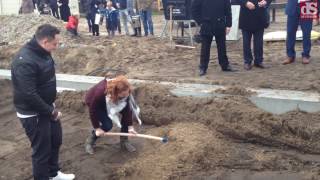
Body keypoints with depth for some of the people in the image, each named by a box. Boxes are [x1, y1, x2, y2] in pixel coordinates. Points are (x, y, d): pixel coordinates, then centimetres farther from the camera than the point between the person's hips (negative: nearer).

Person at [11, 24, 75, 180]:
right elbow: (29, 95, -30)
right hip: (33, 114, -9)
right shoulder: (25, 61, -29)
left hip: (47, 107, 9)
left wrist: (52, 107, 12)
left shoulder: (42, 52, 1)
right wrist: (51, 112, -20)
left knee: (56, 140, 22)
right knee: (42, 149, 4)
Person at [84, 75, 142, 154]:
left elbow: (127, 108, -21)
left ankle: (124, 141, 2)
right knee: (107, 125, -20)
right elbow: (92, 110, -31)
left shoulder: (124, 92, -32)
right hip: (93, 103, -5)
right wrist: (97, 128, -24)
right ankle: (90, 141, 6)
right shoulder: (100, 92, -44)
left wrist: (130, 126, -23)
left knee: (126, 112, -14)